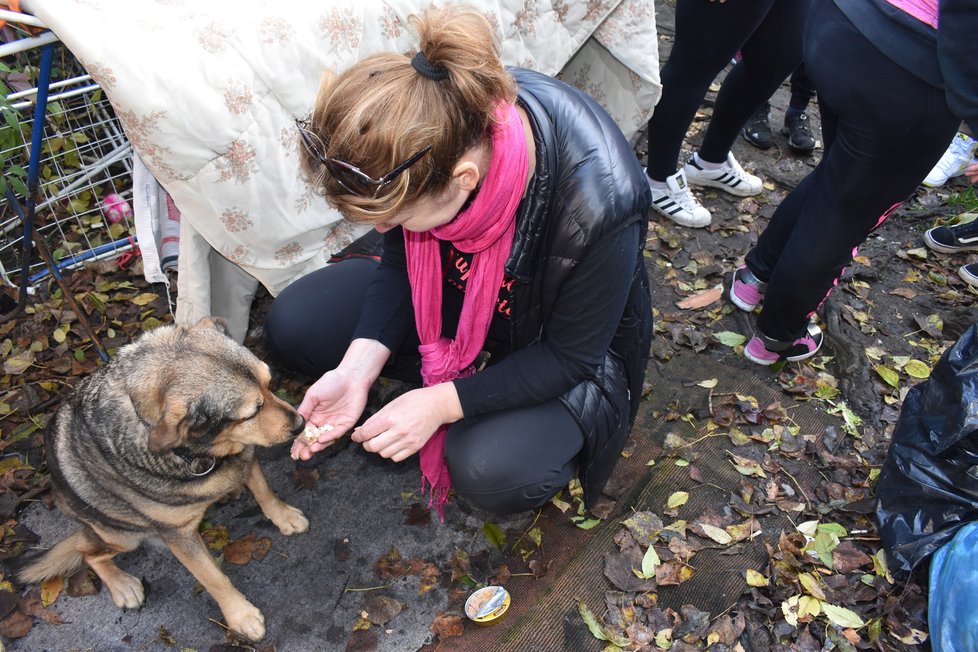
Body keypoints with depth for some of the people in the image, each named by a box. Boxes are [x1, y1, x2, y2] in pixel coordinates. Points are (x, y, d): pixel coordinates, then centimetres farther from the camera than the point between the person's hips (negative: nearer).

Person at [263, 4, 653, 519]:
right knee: (292, 325, -6)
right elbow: (400, 263, -9)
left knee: (493, 474, -31)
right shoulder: (424, 126, -24)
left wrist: (442, 404, -27)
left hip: (560, 342, -4)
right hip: (458, 294, 5)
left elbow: (570, 356, -23)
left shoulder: (599, 205, -39)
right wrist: (355, 371, -22)